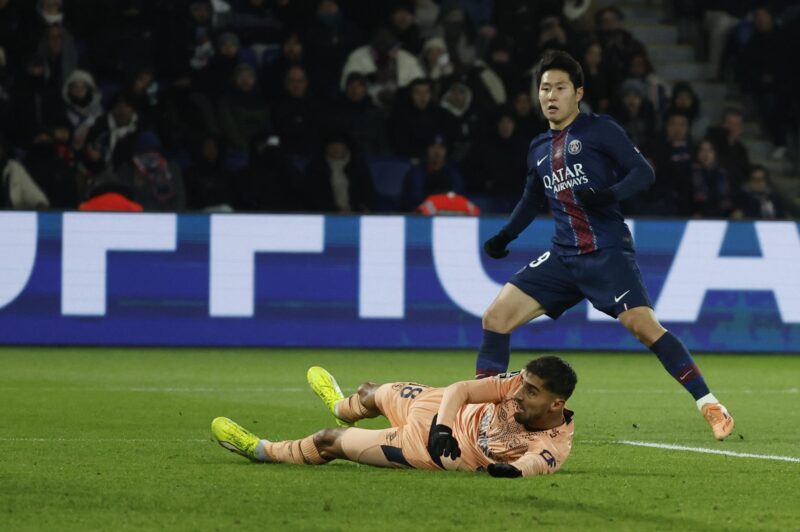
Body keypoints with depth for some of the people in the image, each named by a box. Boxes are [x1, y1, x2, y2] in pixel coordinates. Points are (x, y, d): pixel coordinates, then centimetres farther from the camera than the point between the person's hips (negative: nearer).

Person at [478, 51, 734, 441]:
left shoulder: (600, 130, -2)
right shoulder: (538, 149, 16)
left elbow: (644, 172, -8)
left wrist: (610, 195, -24)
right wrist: (504, 237, 21)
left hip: (607, 252, -6)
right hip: (564, 258, 6)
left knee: (644, 325, -20)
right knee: (495, 316, -4)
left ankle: (709, 405, -13)